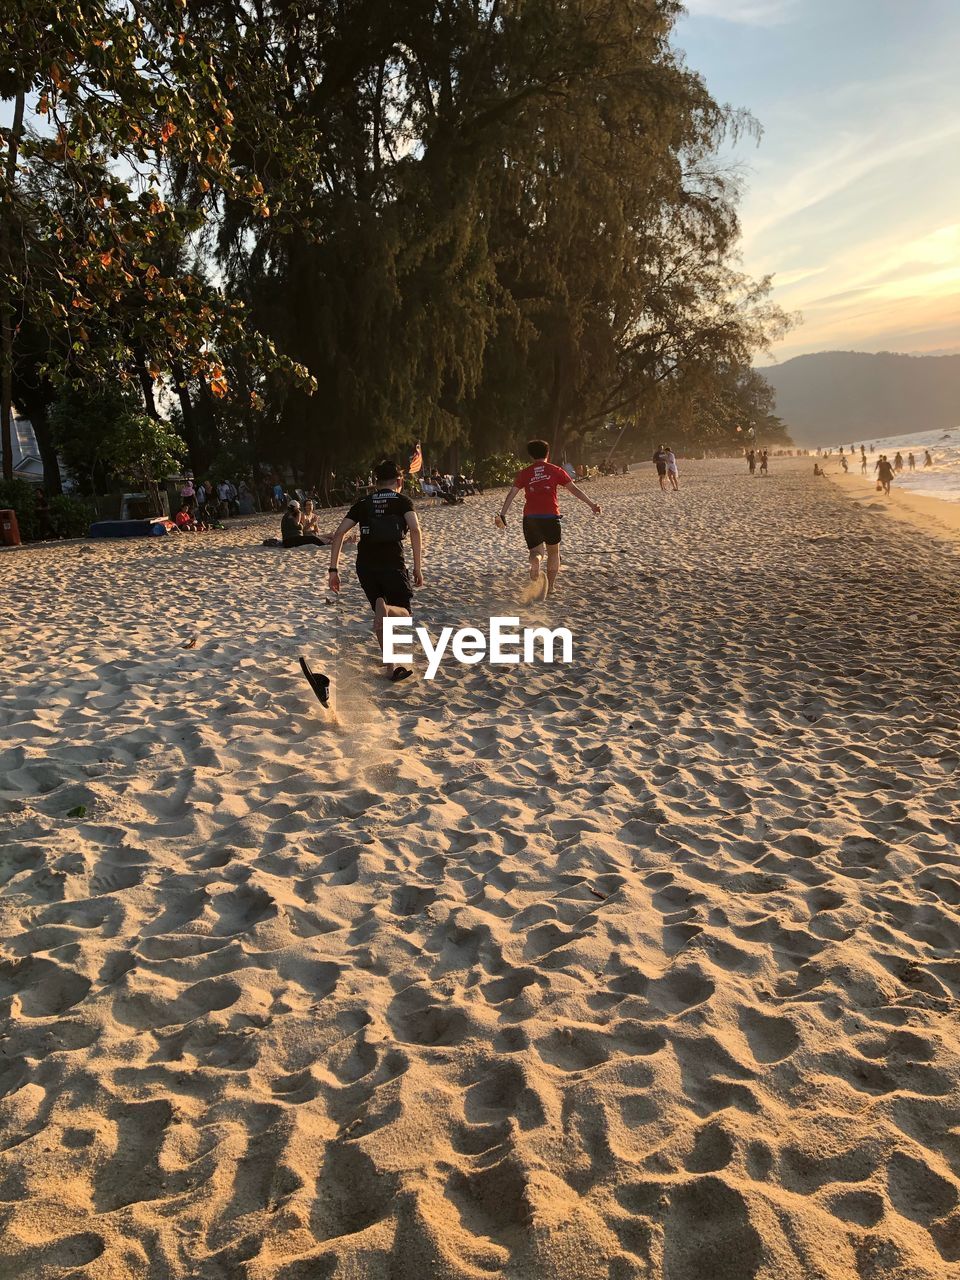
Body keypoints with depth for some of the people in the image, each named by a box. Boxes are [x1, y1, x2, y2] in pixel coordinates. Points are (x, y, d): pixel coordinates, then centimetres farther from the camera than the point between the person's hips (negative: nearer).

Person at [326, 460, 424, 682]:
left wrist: (334, 569, 7)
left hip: (365, 566, 3)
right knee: (404, 613, 13)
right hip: (392, 564, -3)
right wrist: (418, 568, -7)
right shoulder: (401, 500, 7)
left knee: (382, 613, 19)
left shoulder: (363, 503, 16)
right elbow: (415, 529, -10)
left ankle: (392, 669, 17)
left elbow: (339, 533, 6)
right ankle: (385, 609, -24)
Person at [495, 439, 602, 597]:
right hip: (550, 517, -1)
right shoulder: (555, 470, 6)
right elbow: (574, 490, 5)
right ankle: (550, 587, 13)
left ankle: (535, 560, -25)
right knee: (553, 552, 17)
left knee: (536, 550, 13)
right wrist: (591, 504, 10)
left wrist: (502, 515, 1)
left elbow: (512, 494, 1)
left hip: (530, 517, 1)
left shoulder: (524, 473, 9)